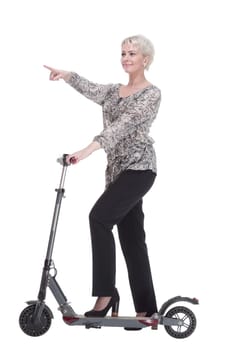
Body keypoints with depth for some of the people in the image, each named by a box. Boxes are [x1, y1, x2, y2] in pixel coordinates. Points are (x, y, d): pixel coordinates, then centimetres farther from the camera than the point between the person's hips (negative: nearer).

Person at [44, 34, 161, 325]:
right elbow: (91, 89, -1)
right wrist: (66, 75, -20)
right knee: (132, 237, 7)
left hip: (139, 167, -8)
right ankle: (146, 308, 11)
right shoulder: (114, 91, 18)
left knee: (100, 216, -24)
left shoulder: (151, 93, -6)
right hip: (117, 168, 8)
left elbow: (124, 125, -20)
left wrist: (90, 148, -32)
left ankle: (106, 293, -16)